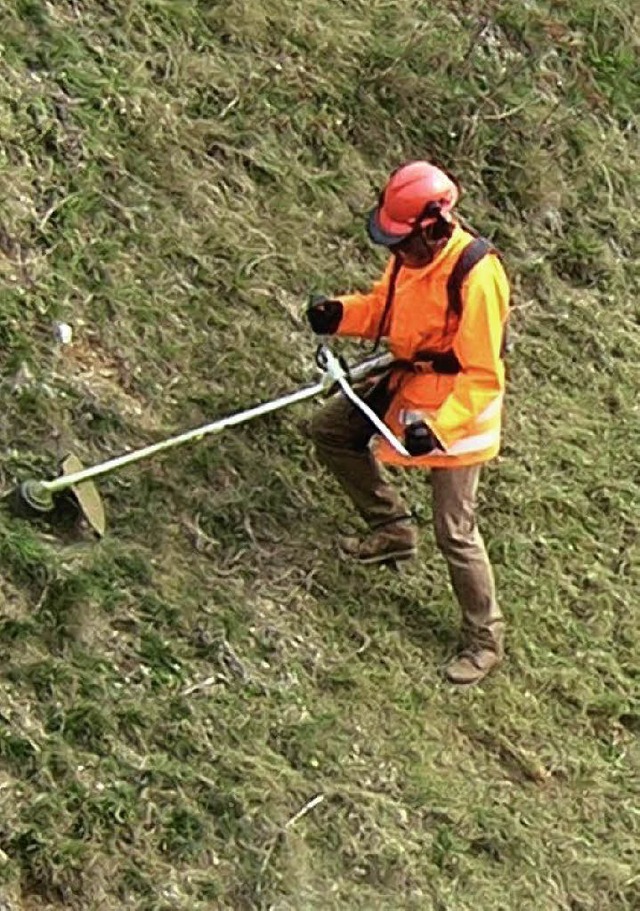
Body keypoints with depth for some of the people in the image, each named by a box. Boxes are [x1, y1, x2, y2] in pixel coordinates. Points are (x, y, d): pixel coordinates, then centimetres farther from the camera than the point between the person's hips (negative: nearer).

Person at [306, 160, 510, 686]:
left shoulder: (477, 277, -32)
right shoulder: (413, 252, -9)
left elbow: (481, 378, -28)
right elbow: (386, 306, 10)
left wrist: (437, 426, -38)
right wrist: (340, 314, -9)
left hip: (458, 406, -8)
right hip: (407, 384, 9)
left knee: (455, 532, -5)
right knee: (330, 431, 18)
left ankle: (485, 640, 14)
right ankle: (392, 529, 31)